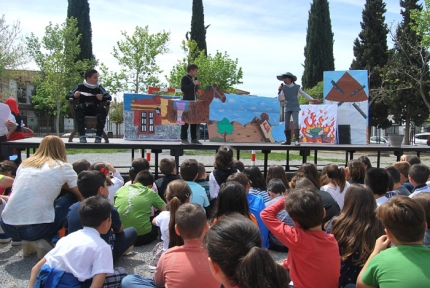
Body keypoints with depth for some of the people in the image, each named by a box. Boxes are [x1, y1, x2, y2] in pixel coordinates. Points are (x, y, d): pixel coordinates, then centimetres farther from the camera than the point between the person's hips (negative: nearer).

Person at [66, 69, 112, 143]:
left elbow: (109, 97, 4)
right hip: (83, 110, -1)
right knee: (78, 108, -33)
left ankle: (98, 136, -28)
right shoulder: (80, 87, 6)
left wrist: (102, 98, -18)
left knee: (102, 109, -31)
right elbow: (67, 96, 7)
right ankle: (82, 136, -32)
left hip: (95, 110, 1)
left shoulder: (99, 87, 9)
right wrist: (74, 95, -15)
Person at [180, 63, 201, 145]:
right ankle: (184, 139, 2)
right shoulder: (185, 78, -6)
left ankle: (194, 138, 15)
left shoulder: (195, 78, 17)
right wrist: (193, 84, -19)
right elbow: (183, 89, -19)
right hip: (187, 102, -8)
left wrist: (198, 86, 5)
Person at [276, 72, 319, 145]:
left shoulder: (296, 87, -2)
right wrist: (279, 91, -15)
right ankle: (288, 140, 11)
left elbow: (304, 94, 13)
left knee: (295, 122, -15)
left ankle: (297, 140, -15)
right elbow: (279, 99, -1)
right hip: (287, 108, 2)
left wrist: (312, 100, 16)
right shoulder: (283, 87, 0)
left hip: (295, 108, -2)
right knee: (286, 124, 2)